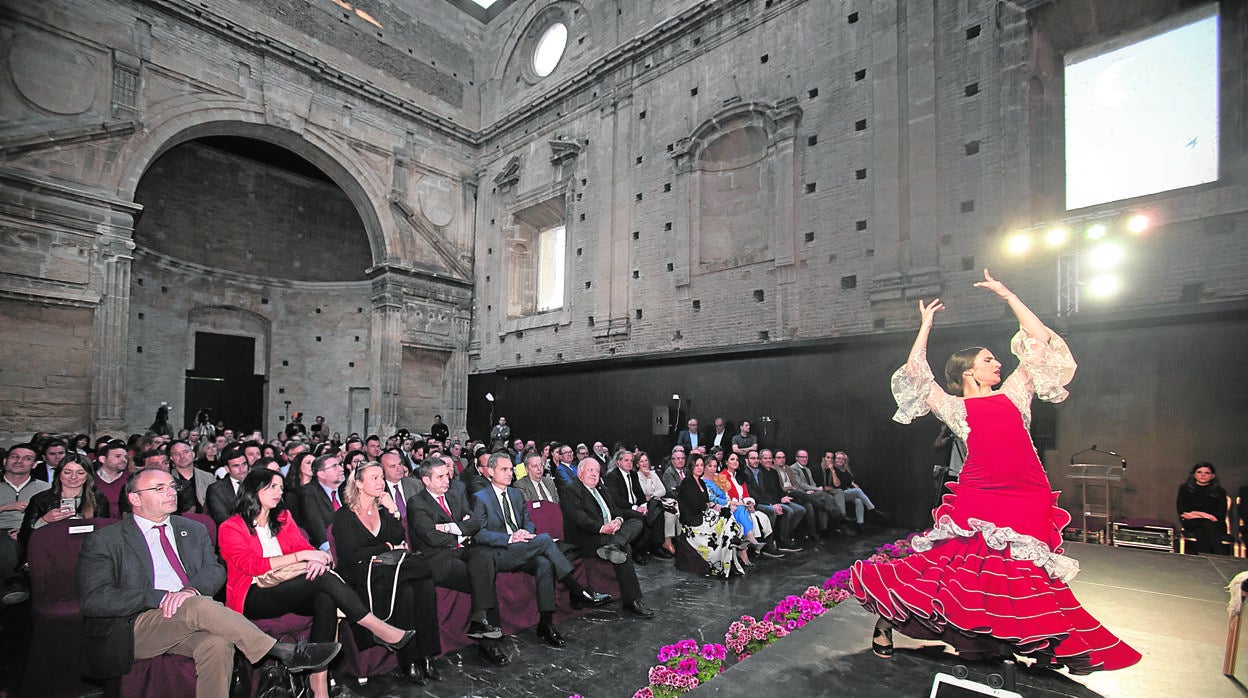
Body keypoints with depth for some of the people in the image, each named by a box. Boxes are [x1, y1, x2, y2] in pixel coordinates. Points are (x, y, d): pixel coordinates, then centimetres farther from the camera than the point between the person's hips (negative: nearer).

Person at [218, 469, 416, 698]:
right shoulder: (230, 528, 1)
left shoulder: (283, 518, 18)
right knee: (323, 578, -29)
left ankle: (318, 679, -32)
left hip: (288, 591, 5)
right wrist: (301, 556, -22)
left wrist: (316, 559, -17)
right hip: (253, 597, -5)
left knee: (326, 600, -31)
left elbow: (304, 546, 8)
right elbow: (252, 565, -13)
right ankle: (380, 630, -26)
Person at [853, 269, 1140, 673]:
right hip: (978, 499, -3)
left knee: (1025, 577, 7)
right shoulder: (955, 407, 11)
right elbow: (915, 373, 4)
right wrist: (926, 325, 13)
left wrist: (1006, 295, 19)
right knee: (953, 566, -4)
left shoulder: (1013, 395, 17)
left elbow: (1041, 341, 17)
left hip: (1028, 502, 3)